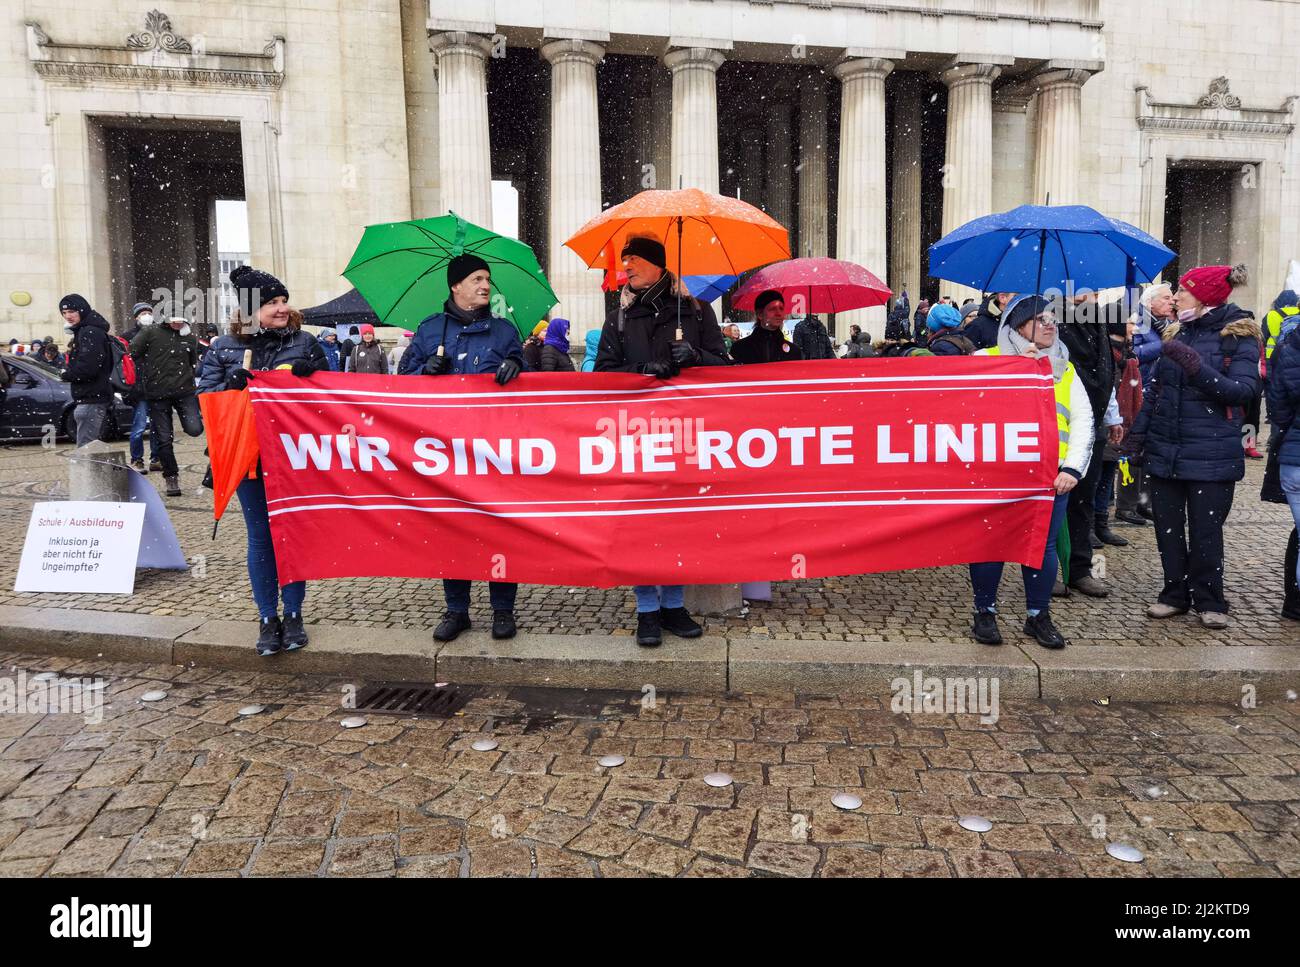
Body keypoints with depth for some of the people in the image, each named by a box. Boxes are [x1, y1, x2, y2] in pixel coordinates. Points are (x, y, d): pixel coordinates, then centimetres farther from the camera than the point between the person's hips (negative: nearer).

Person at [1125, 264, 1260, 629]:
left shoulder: (1239, 336, -4)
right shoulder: (1177, 332, 11)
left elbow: (1242, 390, -16)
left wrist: (1196, 367, -27)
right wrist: (1139, 433, 8)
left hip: (1211, 454, -5)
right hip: (1166, 449, 5)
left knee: (1206, 531, 1)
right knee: (1168, 529, 9)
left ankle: (1209, 601, 16)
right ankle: (1175, 594, 21)